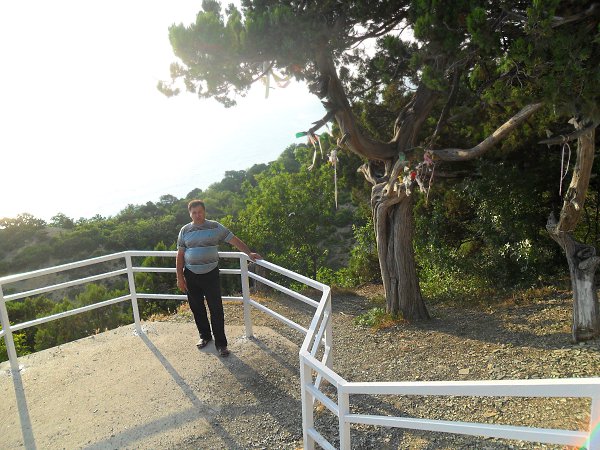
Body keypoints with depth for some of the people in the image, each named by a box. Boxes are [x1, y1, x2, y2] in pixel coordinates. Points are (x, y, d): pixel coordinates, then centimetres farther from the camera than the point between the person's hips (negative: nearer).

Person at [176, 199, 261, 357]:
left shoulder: (215, 227, -2)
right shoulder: (185, 230, 4)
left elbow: (234, 240, -1)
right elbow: (180, 255, 5)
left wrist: (249, 253, -8)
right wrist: (180, 277, 1)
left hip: (211, 274, -2)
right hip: (191, 275, 2)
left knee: (216, 309, -3)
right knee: (197, 308, 12)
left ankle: (220, 342, 8)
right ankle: (205, 335, 33)